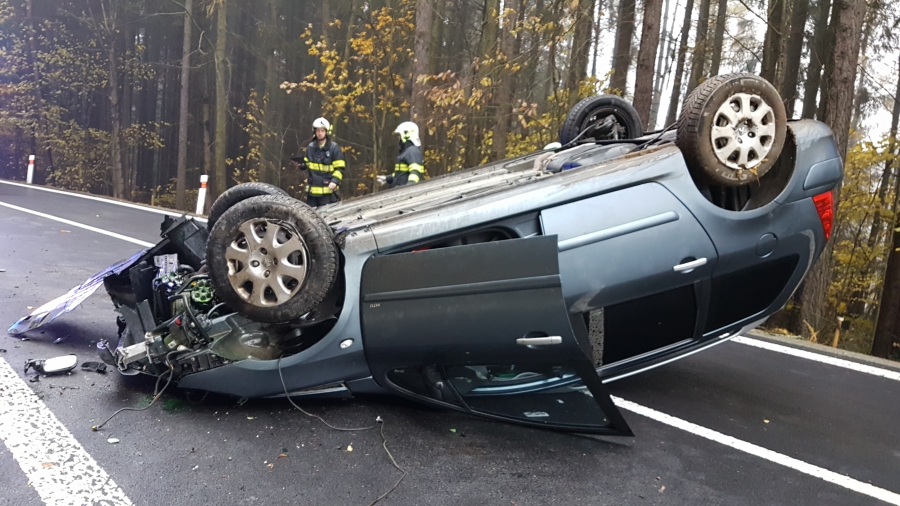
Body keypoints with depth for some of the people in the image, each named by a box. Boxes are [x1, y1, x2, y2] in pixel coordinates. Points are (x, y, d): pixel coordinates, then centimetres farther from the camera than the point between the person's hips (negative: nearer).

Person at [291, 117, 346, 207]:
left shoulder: (334, 148, -5)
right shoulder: (310, 147, 9)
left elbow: (340, 168, -6)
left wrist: (335, 181, -21)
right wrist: (301, 165, 1)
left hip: (328, 190, -5)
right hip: (312, 189, 5)